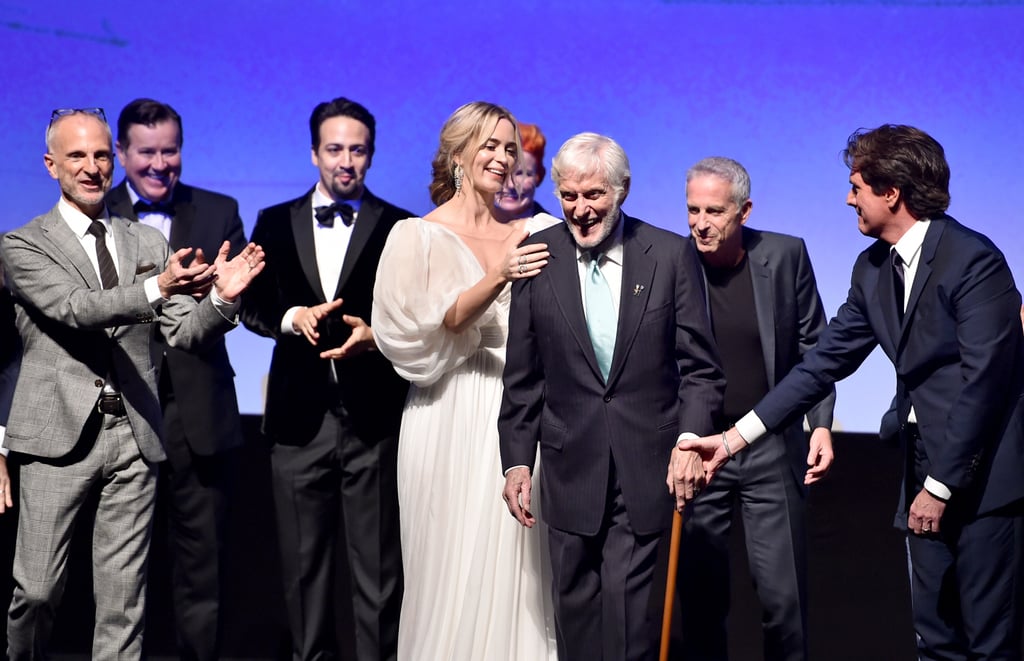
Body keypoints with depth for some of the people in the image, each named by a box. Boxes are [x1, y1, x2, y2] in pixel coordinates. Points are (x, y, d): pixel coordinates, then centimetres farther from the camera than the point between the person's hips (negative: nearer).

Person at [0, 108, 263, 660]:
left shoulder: (148, 243, 14)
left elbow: (184, 332, 8)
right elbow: (73, 307, -15)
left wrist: (221, 299, -13)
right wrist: (158, 288, -29)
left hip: (134, 435, 3)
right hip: (60, 434, -3)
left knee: (123, 597, 6)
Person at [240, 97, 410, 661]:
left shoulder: (401, 228, 2)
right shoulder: (275, 223, 10)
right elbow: (252, 304, 8)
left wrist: (376, 336, -17)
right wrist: (293, 317, -11)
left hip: (374, 419, -2)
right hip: (301, 417, 3)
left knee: (378, 568, 1)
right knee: (303, 563, 12)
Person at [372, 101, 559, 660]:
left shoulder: (529, 236, 10)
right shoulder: (419, 236, -1)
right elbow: (424, 332, -10)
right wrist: (496, 279, -23)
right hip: (453, 420, -3)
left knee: (515, 566, 4)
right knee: (455, 567, 0)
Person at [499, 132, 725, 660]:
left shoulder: (672, 255, -1)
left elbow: (699, 367, -1)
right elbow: (522, 377, 5)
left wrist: (692, 440, -13)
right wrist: (517, 459, 2)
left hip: (648, 468, -2)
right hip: (571, 468, 2)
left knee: (630, 609, -3)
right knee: (575, 605, 11)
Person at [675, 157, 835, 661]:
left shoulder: (786, 255, -3)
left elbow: (813, 346, 5)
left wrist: (821, 424, -2)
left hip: (772, 445, 0)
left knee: (784, 598, 1)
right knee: (700, 597, 7)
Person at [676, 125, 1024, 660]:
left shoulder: (973, 260, -15)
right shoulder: (873, 268, 9)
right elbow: (826, 362, 9)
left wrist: (940, 485, -15)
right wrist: (735, 437, 3)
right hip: (928, 470, 8)